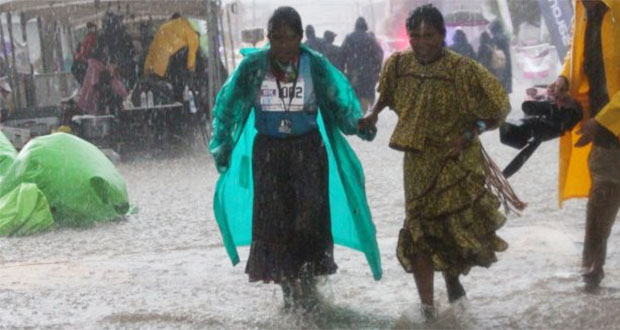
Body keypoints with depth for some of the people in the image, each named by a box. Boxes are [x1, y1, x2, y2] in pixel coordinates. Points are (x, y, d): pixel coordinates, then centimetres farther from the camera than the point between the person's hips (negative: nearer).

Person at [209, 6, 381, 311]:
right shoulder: (253, 66, -8)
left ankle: (306, 277, 3)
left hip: (307, 150, -1)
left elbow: (340, 102, -3)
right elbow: (228, 105, 2)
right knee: (273, 217, 3)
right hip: (268, 151, 1)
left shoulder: (316, 66, -9)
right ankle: (288, 284, 15)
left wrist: (358, 125, -20)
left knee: (309, 215, -8)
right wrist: (223, 145, 0)